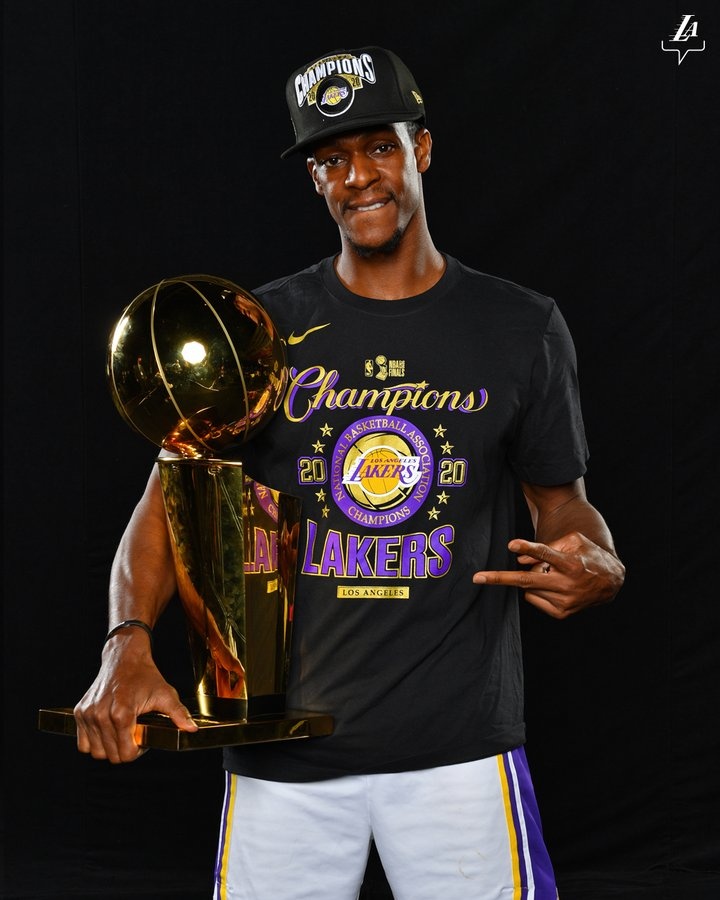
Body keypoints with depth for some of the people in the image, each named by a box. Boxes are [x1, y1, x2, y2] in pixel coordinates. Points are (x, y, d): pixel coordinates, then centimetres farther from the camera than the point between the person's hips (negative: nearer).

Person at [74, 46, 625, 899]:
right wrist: (128, 645, -16)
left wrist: (596, 568, -13)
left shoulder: (522, 327, 4)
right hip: (283, 748, 1)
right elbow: (168, 499, 0)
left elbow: (563, 505, 10)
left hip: (459, 743, 0)